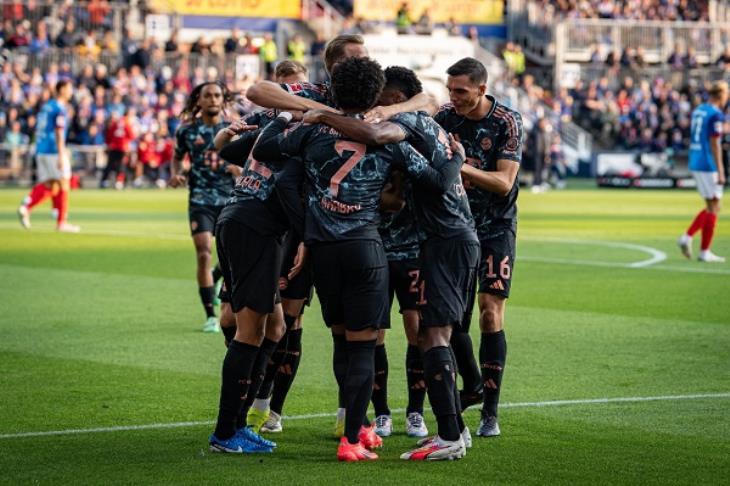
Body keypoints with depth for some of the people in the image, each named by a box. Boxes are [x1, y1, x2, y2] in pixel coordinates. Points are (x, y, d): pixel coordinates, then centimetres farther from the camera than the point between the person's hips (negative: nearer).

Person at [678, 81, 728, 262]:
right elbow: (714, 144, -18)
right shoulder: (715, 114, -14)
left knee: (712, 207, 16)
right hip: (708, 165, -8)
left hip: (695, 163, 8)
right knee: (713, 208, 0)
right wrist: (720, 172, -17)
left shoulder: (697, 111, 12)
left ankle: (687, 237, 5)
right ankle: (705, 252, 1)